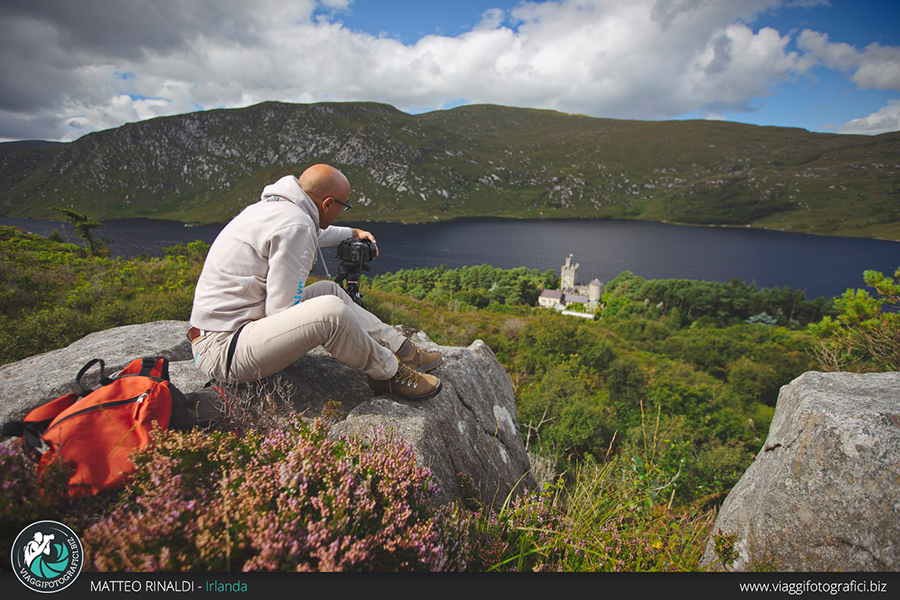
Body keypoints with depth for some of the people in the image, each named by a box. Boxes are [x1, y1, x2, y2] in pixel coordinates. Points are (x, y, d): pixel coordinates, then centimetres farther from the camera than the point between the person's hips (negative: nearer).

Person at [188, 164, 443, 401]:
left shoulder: (273, 206, 10)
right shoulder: (294, 225, -21)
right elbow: (282, 310, -21)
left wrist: (352, 233, 44)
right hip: (223, 350, -11)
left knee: (329, 290, 15)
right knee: (331, 310, -30)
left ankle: (402, 349, 15)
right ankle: (388, 373, -5)